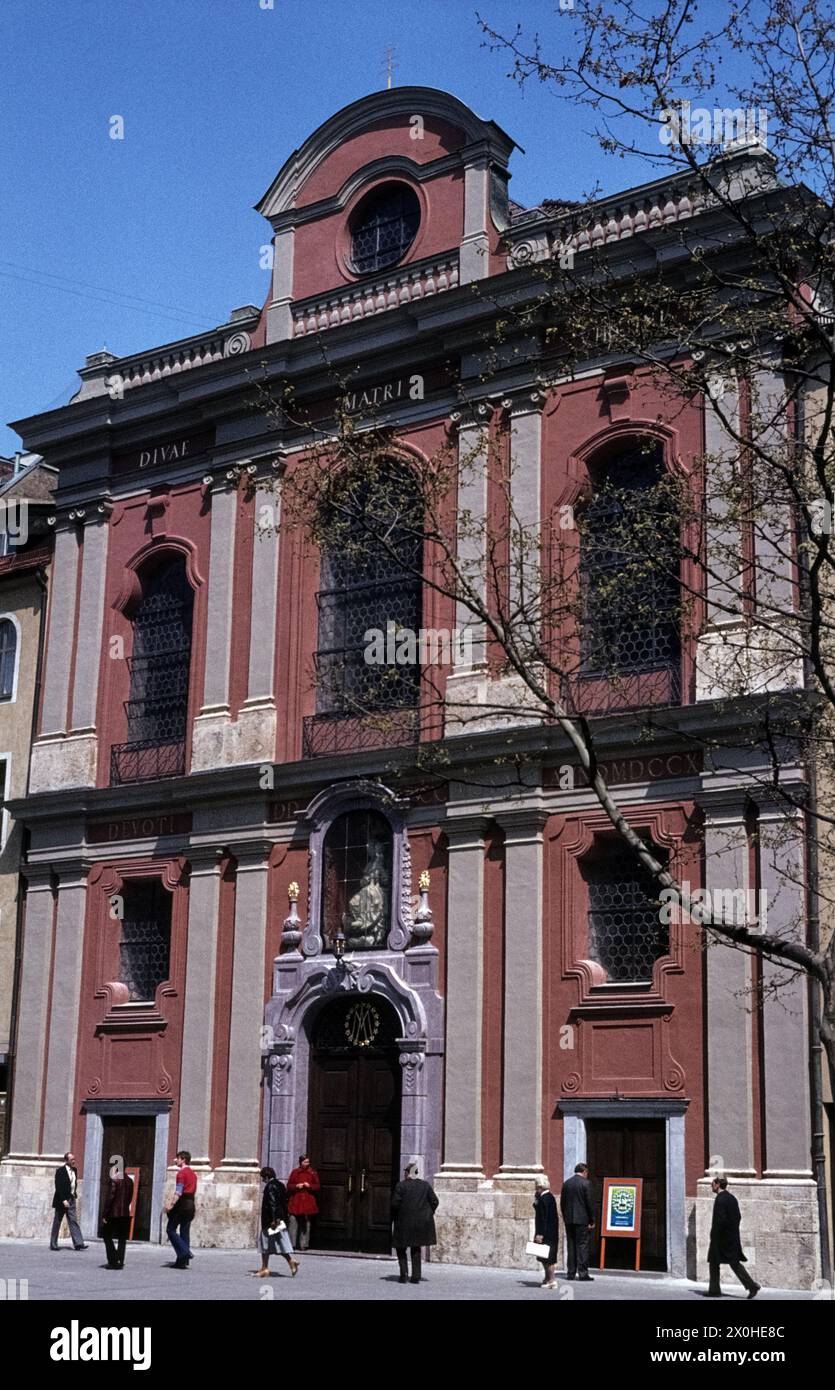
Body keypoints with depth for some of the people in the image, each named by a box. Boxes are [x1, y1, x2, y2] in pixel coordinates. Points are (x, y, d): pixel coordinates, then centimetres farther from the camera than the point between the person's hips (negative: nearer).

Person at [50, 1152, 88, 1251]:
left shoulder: (74, 1170, 9)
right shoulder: (60, 1171, -13)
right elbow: (58, 1187, -17)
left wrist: (74, 1194, 9)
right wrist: (63, 1200, -22)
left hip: (71, 1199, 6)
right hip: (62, 1200, -6)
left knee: (73, 1221, -1)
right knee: (57, 1222, 4)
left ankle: (78, 1243, -7)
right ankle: (53, 1244, 13)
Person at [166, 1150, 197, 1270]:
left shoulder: (181, 1172, -9)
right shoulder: (193, 1173, 17)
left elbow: (179, 1191, -18)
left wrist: (172, 1204, -23)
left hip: (182, 1203, -8)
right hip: (191, 1203, 8)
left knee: (171, 1229, -1)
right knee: (184, 1232, 8)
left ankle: (184, 1251, -15)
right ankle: (182, 1261, 6)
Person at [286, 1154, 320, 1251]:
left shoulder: (313, 1173, 8)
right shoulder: (295, 1172, 7)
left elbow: (317, 1186, 7)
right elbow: (289, 1186, 8)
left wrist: (310, 1186, -10)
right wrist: (296, 1186, -10)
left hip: (308, 1201, 1)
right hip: (296, 1201, 0)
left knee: (306, 1224, 1)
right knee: (293, 1221, -8)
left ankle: (303, 1244, 7)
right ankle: (291, 1243, -3)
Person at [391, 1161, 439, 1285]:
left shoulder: (401, 1186, -9)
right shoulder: (425, 1185, 3)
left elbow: (395, 1204, -12)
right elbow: (434, 1201, 3)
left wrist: (393, 1219, 2)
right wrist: (428, 1214, 15)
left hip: (404, 1223, -4)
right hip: (421, 1222, 4)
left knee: (401, 1248, 11)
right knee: (416, 1249, 13)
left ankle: (404, 1272, -5)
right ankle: (416, 1276, 9)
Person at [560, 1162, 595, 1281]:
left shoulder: (566, 1183, 8)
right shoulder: (586, 1183, -8)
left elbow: (562, 1203, 10)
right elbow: (589, 1203, -8)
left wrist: (565, 1218, 16)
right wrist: (592, 1221, -2)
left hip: (569, 1219, 5)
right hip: (582, 1219, -5)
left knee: (571, 1246, 10)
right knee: (582, 1245, -2)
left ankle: (571, 1273, 11)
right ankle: (582, 1273, -4)